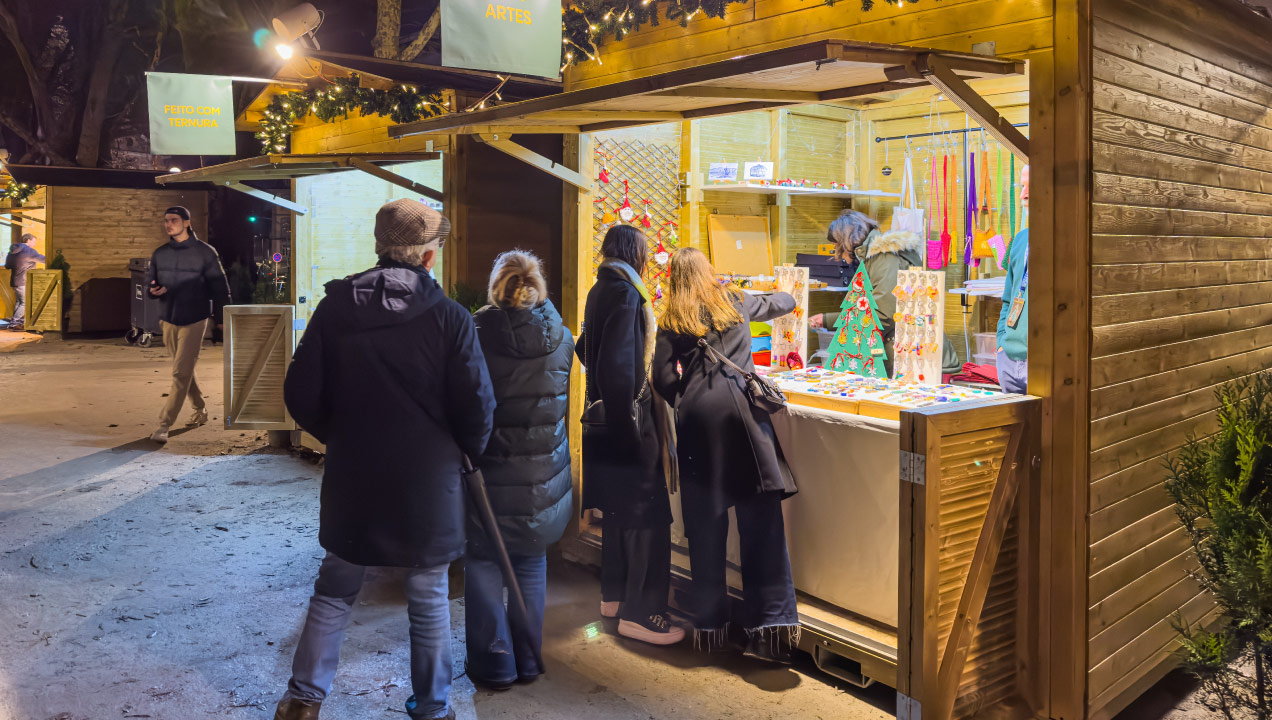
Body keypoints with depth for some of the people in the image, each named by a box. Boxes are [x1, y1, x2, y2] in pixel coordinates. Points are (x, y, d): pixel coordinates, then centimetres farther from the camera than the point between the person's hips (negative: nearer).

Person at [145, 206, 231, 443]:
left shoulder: (205, 252, -7)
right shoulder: (159, 253, 7)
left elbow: (220, 287, -2)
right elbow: (149, 281, 13)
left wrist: (221, 318, -1)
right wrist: (154, 289, -11)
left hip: (194, 321, -5)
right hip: (168, 320, 5)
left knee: (181, 373, -9)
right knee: (185, 371, 15)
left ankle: (164, 424, -8)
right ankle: (200, 410, 33)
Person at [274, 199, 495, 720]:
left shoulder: (336, 306, -4)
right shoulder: (450, 317, -12)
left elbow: (301, 394, -3)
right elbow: (477, 406, -12)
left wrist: (339, 437, 14)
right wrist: (467, 452, 8)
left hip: (352, 478, 2)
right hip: (429, 482, -2)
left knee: (334, 590, 20)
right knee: (429, 600, 13)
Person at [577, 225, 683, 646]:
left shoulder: (600, 290, 12)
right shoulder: (625, 292, -17)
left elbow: (585, 348, 20)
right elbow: (619, 363, -23)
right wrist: (630, 427, -21)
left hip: (605, 417, 10)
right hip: (628, 416, -10)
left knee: (620, 508, 19)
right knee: (647, 514, -4)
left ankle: (613, 595, 31)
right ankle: (638, 613, 3)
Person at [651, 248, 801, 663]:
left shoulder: (671, 321, 13)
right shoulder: (735, 303, 17)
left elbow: (663, 379, 6)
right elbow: (781, 303, 36)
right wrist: (787, 298, 59)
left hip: (697, 416, 1)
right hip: (740, 407, 0)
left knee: (705, 523, 7)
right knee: (760, 517, -4)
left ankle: (709, 623, 15)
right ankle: (772, 621, -10)